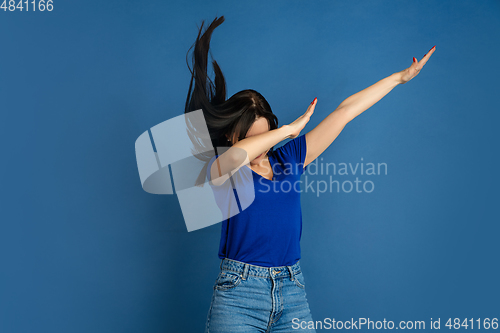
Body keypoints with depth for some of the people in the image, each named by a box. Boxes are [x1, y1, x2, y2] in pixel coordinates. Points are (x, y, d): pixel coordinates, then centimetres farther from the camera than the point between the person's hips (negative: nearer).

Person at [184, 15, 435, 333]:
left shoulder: (288, 158, 7)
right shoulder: (219, 172, -4)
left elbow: (344, 111, 9)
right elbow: (231, 158, -31)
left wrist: (400, 77, 15)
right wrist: (289, 129, -18)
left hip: (293, 292, 4)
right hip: (239, 294, -4)